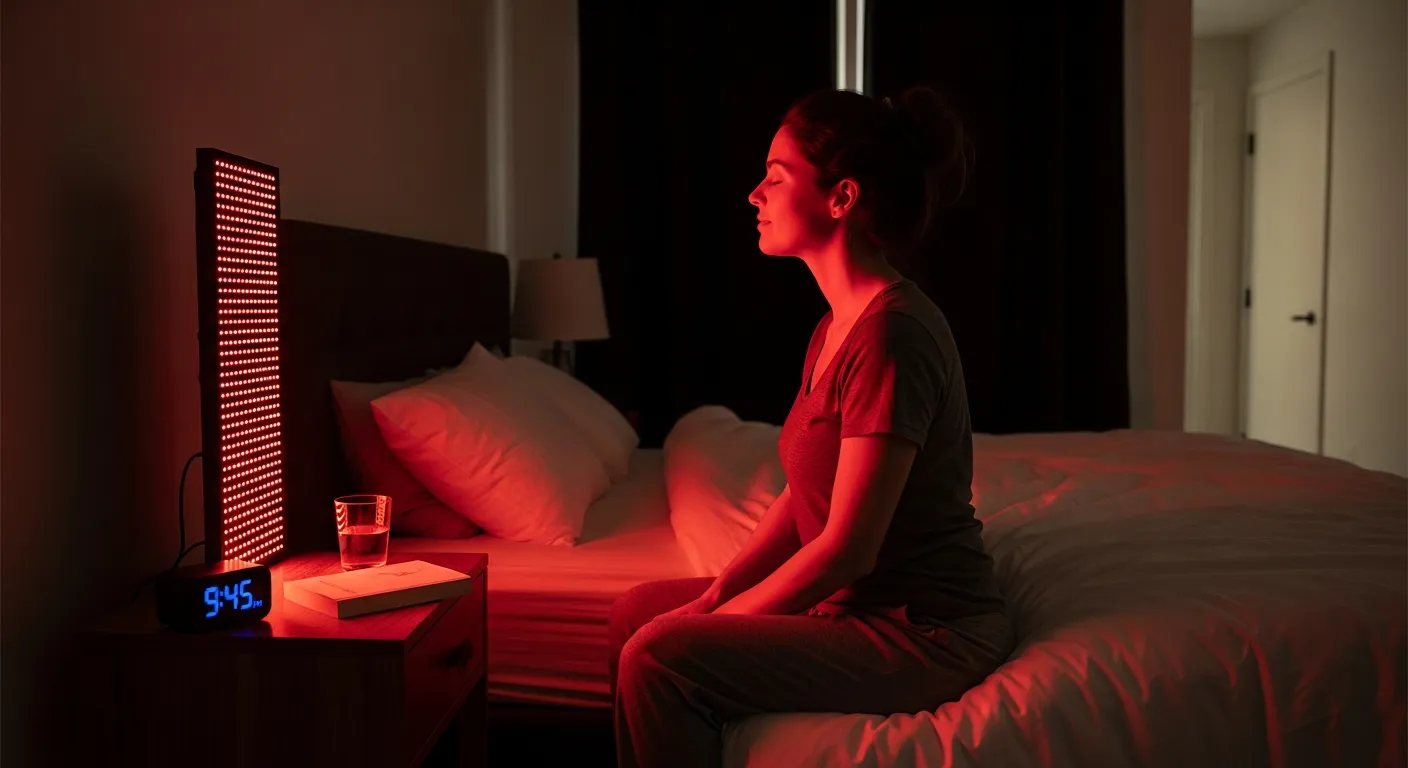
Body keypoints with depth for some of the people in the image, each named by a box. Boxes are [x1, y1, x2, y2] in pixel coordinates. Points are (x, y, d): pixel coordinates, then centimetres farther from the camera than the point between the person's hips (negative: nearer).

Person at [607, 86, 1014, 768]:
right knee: (636, 611, 11)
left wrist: (714, 621, -13)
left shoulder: (892, 334, -23)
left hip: (925, 633, -9)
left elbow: (849, 547, -23)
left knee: (658, 656, -20)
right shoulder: (835, 327, 7)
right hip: (851, 602, 9)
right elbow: (799, 498, 10)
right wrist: (716, 593, -1)